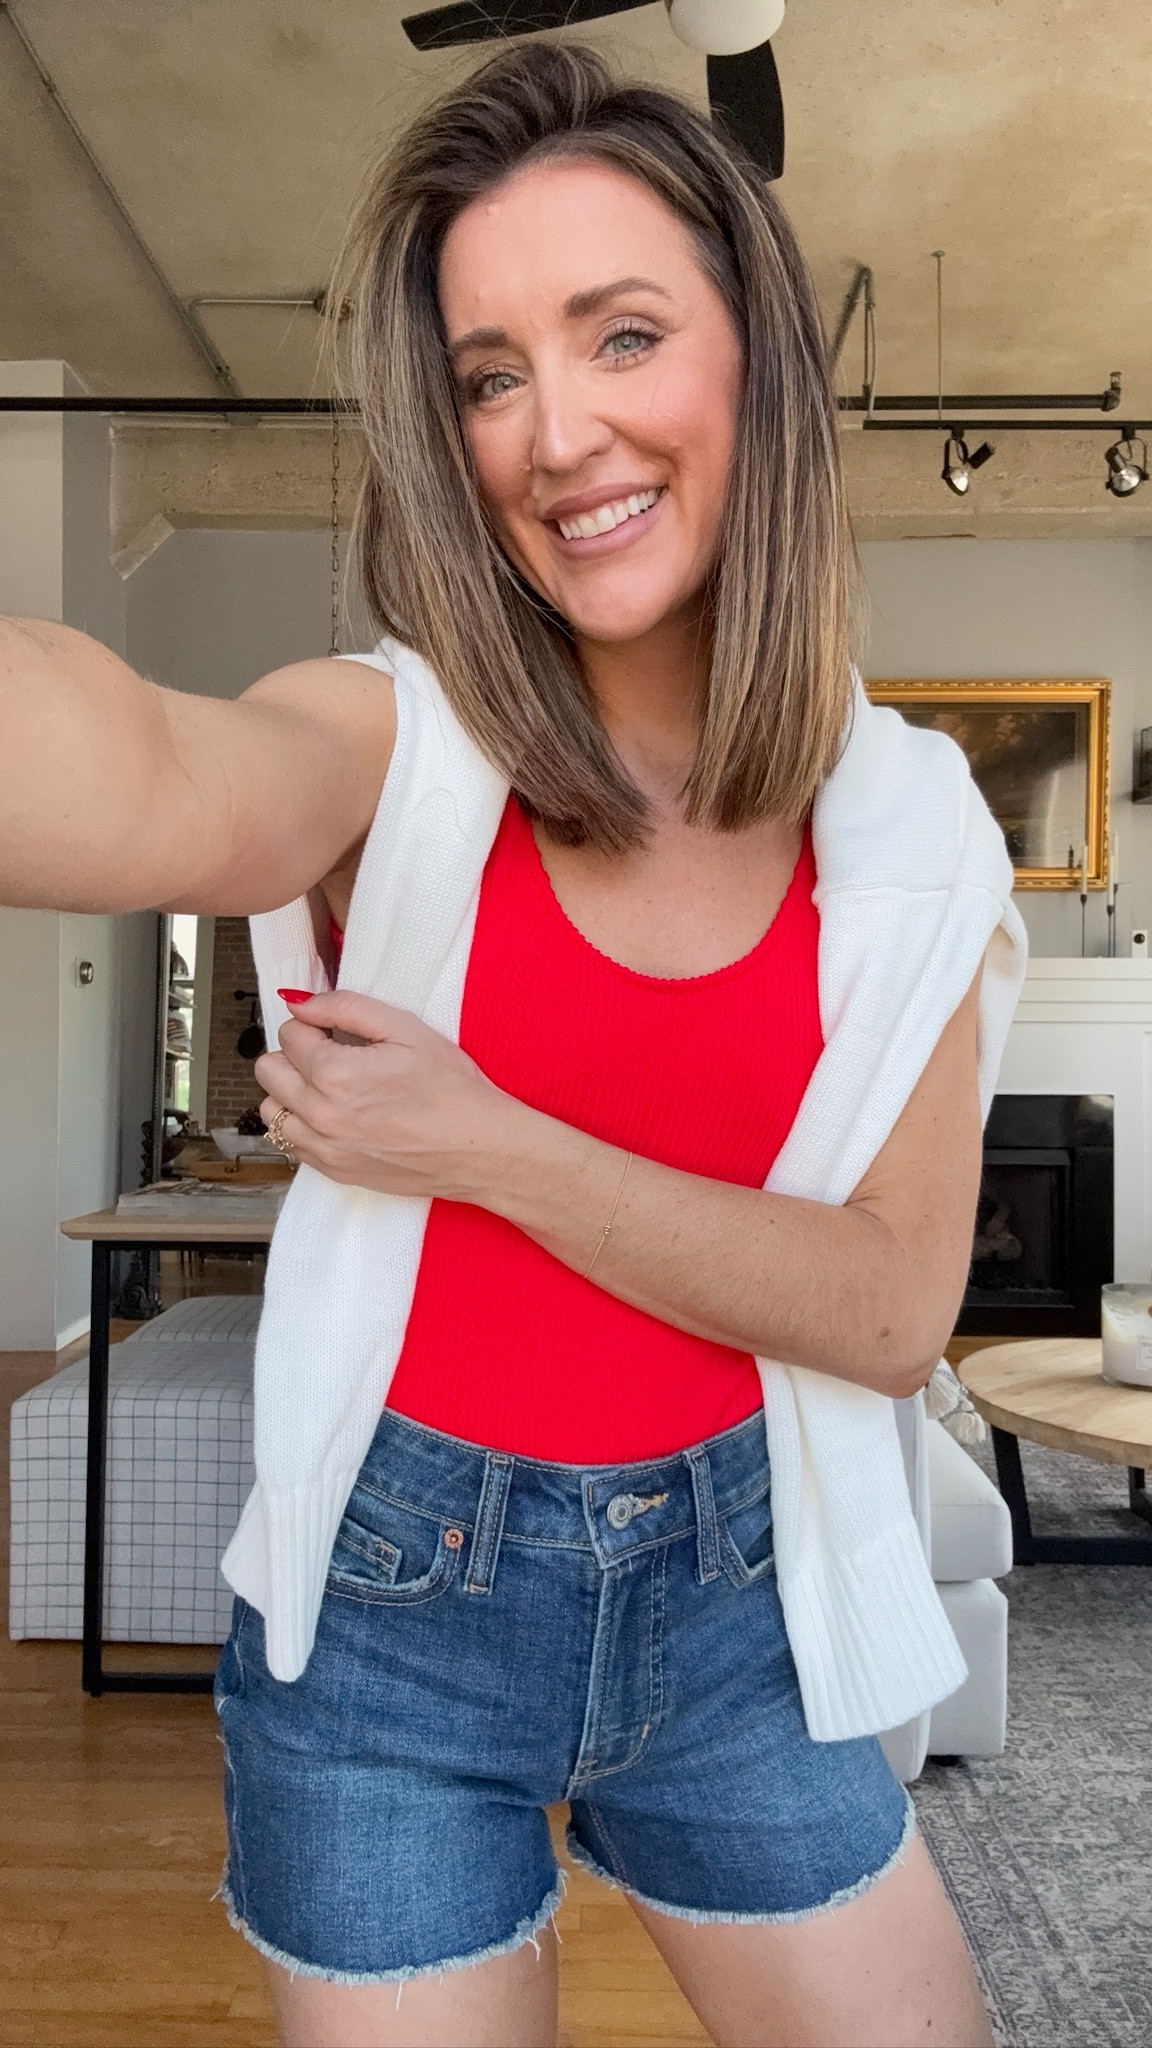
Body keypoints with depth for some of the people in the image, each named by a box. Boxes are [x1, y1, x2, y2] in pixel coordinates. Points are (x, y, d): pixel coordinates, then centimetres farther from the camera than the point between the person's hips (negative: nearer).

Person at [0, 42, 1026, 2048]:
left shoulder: (906, 825, -6)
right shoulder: (400, 745, -13)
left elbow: (896, 1305, -10)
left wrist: (489, 1148, -19)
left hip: (731, 1592, 3)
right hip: (387, 1605, -2)